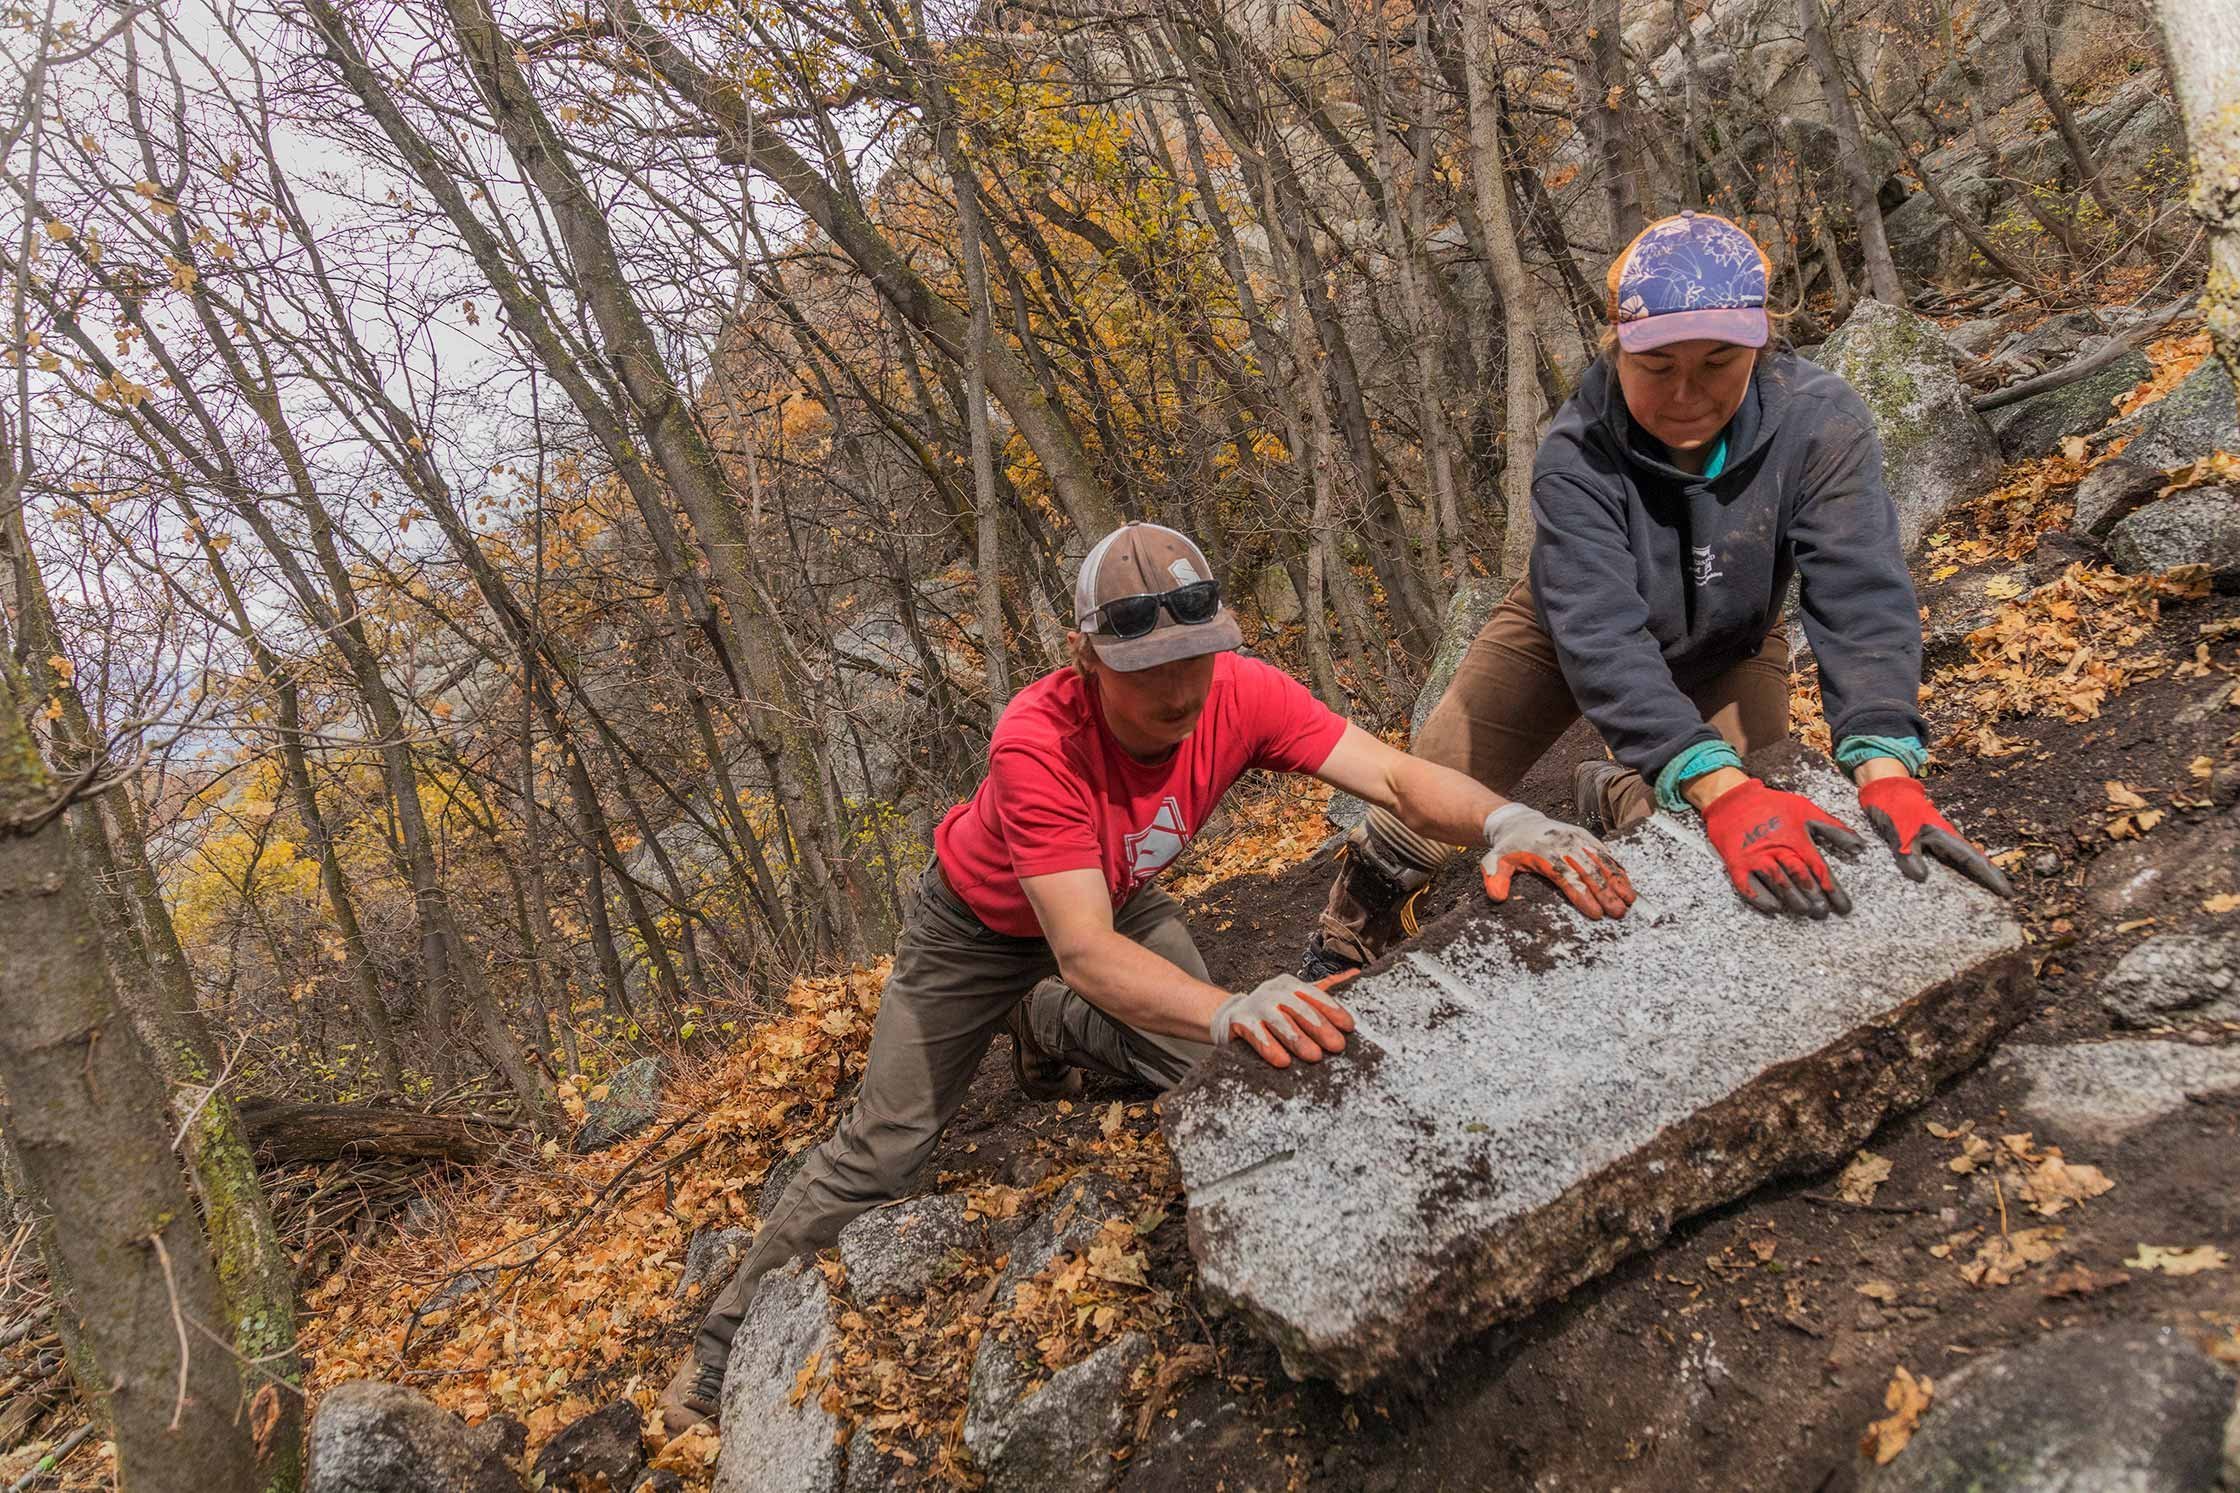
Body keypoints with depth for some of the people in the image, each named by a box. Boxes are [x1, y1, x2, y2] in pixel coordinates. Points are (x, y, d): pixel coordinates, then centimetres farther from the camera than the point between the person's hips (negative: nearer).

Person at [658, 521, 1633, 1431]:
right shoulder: (1037, 742, -43)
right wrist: (1232, 1011, -67)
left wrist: (1505, 819, -57)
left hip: (1118, 899, 4)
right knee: (883, 1146, -2)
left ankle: (1046, 1025, 19)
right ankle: (731, 1340, 21)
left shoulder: (1238, 694, -31)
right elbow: (1085, 952, -50)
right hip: (981, 924, -4)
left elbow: (1397, 778, -35)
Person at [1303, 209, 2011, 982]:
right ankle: (1346, 945, 22)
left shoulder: (1820, 423, -31)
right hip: (1572, 636, -1)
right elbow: (1601, 635, -44)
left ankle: (1608, 797, 18)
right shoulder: (1575, 457, -34)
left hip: (1725, 651, 2)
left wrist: (1885, 768, -51)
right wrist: (1721, 789, -56)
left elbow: (1861, 597, -36)